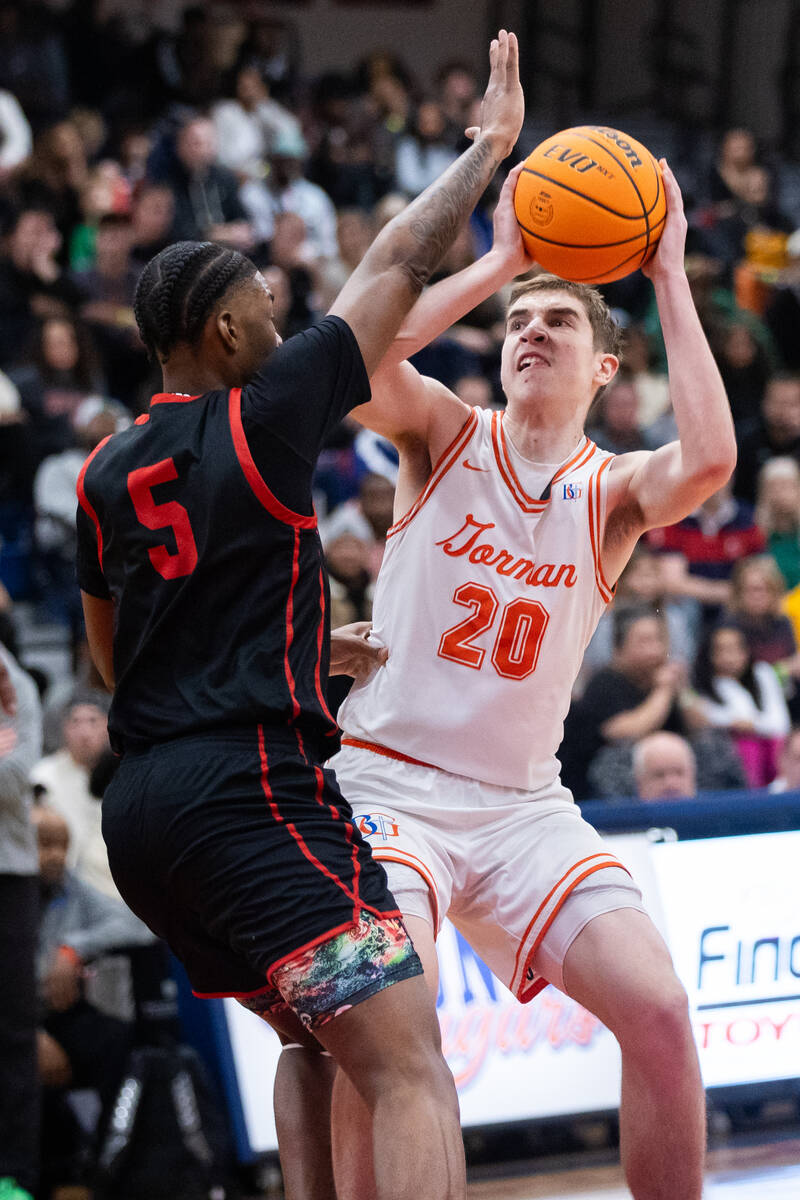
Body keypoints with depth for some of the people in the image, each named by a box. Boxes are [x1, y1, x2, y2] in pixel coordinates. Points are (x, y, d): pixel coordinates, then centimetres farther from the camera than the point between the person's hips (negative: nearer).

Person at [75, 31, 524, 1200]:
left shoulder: (103, 475, 14)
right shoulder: (264, 416, -5)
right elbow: (398, 265, 2)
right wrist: (489, 147, 15)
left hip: (141, 805, 8)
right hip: (251, 789, -8)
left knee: (318, 1044, 24)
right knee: (409, 1070, -15)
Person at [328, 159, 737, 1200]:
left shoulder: (612, 491, 3)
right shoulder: (448, 436, 3)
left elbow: (708, 458, -21)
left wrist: (668, 275, -16)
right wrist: (500, 263, -15)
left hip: (524, 804, 2)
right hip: (388, 781, -2)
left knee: (659, 1012, -14)